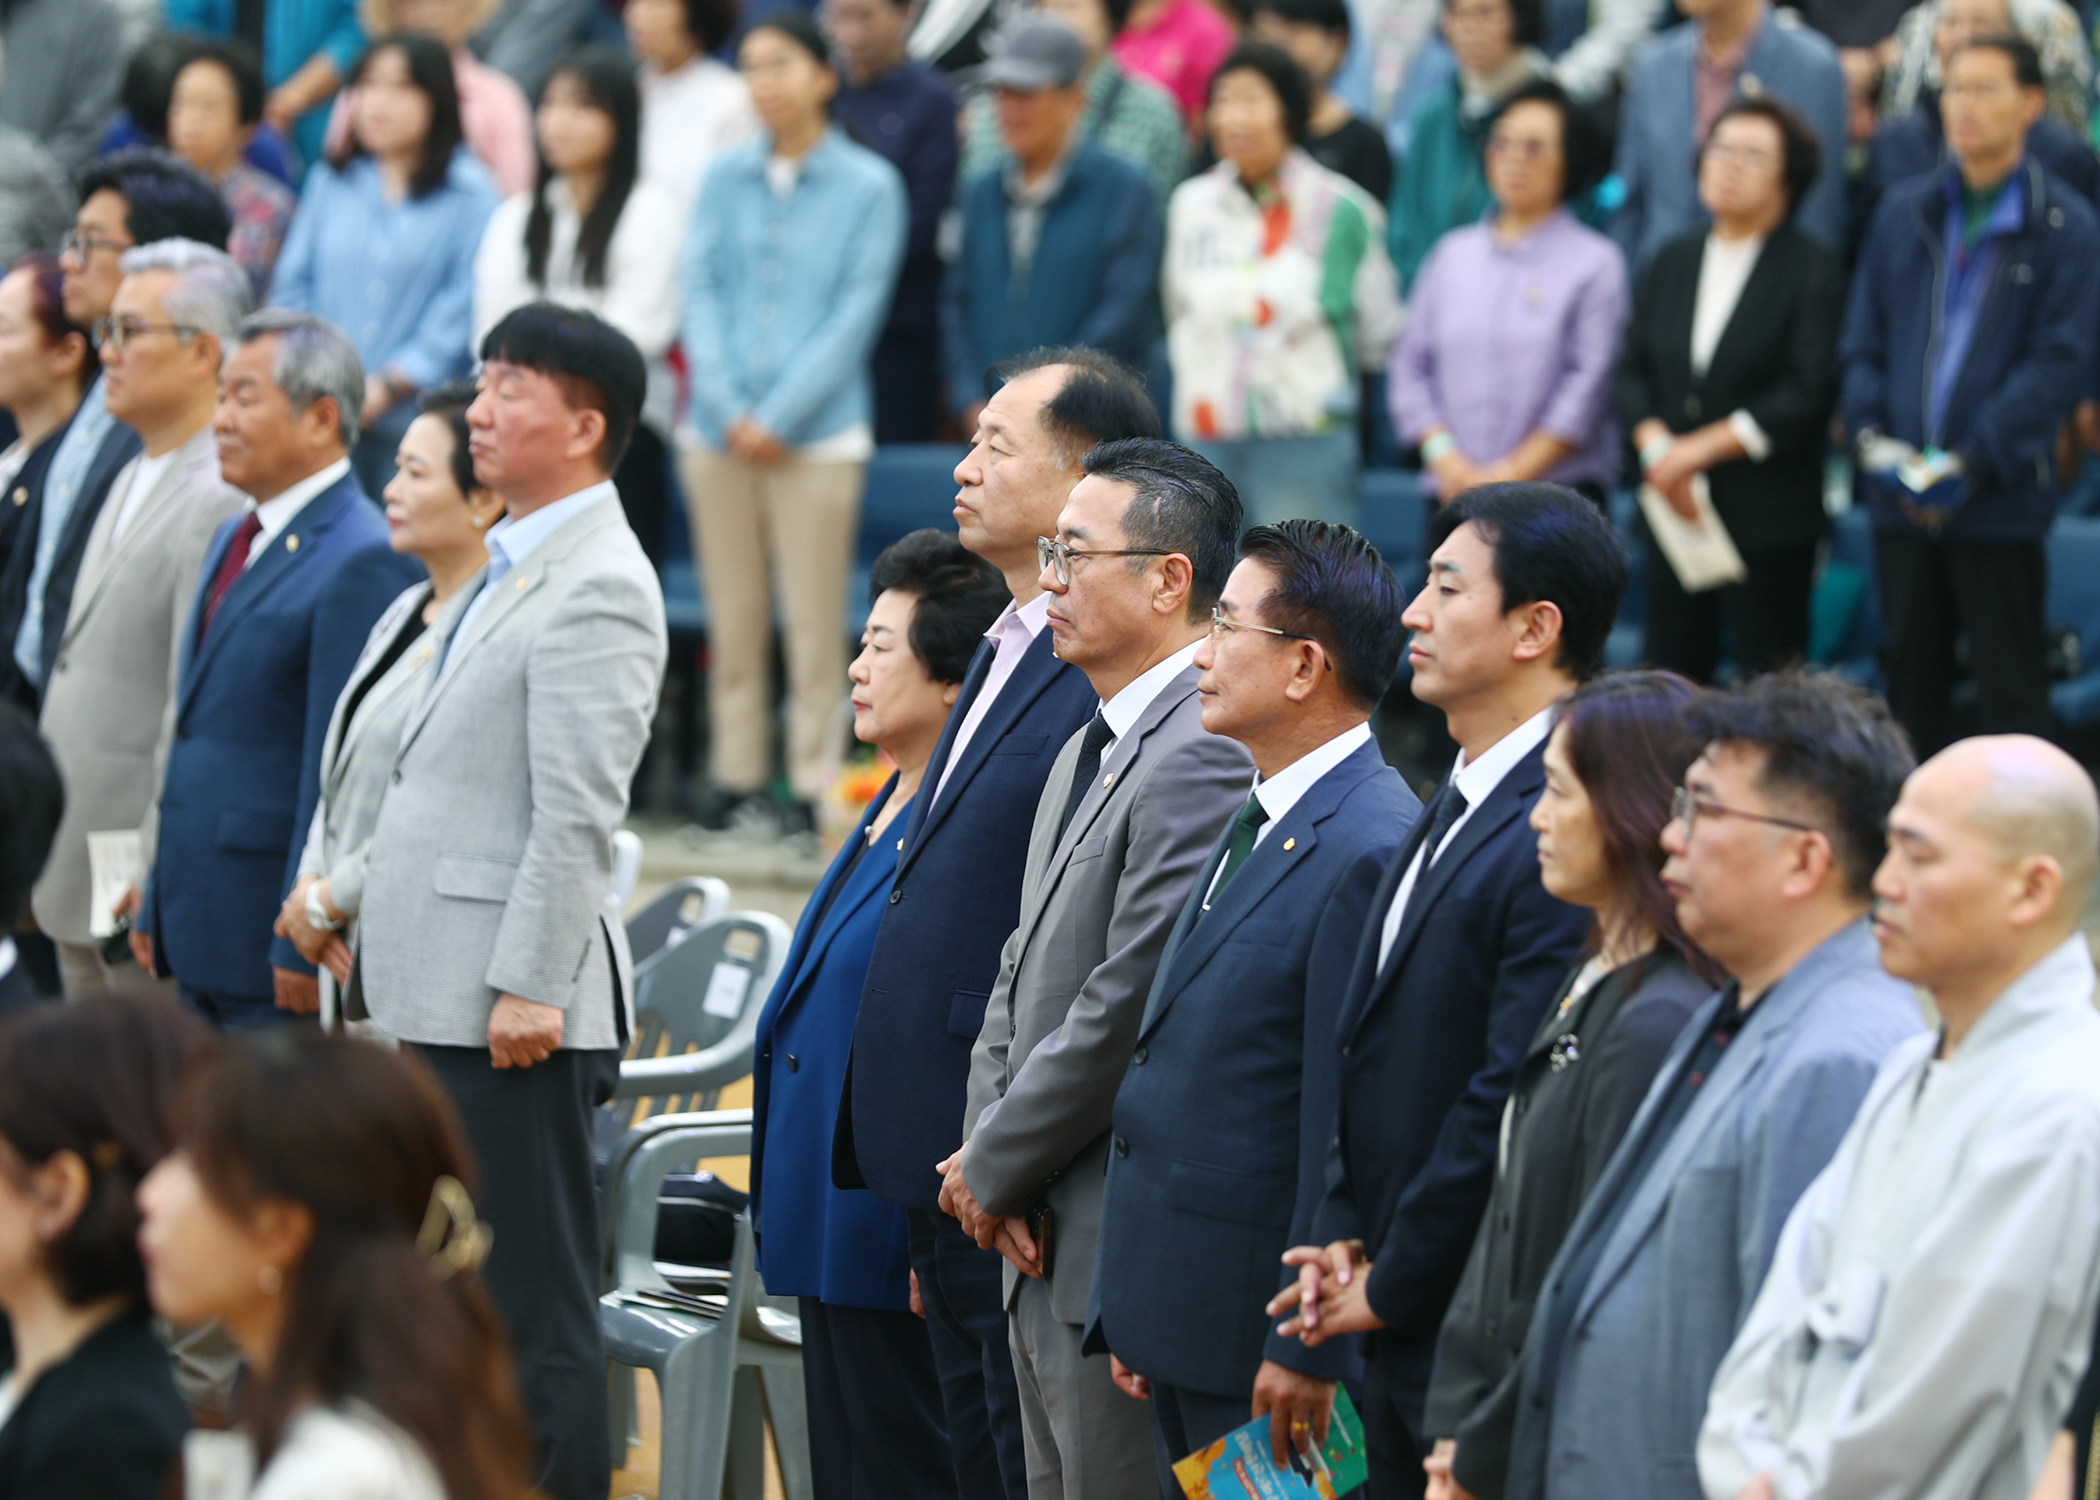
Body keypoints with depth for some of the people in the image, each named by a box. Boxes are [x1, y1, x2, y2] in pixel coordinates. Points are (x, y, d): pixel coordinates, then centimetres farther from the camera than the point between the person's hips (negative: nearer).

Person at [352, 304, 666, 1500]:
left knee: (537, 1305, -5)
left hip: (512, 1007, -10)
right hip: (444, 993, 10)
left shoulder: (597, 589, -14)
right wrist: (369, 925, 20)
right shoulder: (511, 569, 17)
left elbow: (578, 814, -19)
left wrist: (526, 987, -22)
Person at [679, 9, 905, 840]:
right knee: (733, 614, 6)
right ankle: (735, 775, 13)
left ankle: (812, 783, 1)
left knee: (813, 617, -4)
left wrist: (780, 414, -10)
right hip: (721, 427, 3)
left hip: (817, 430, -3)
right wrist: (725, 406, -7)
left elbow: (858, 311, -4)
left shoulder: (868, 186, 0)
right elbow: (701, 290, 6)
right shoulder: (727, 178, 10)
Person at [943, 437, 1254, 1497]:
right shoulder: (1089, 750, 17)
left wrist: (993, 1167, -10)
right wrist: (984, 1154, 3)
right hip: (1047, 1250, 10)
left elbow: (1132, 1009, -22)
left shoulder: (1203, 756, -18)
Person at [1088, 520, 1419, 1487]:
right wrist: (1144, 1316, 17)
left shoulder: (1369, 852, -18)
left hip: (1263, 1341, -9)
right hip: (1186, 1328, 9)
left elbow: (1349, 1125, -19)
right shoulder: (1252, 826, 14)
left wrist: (1308, 1349, -19)